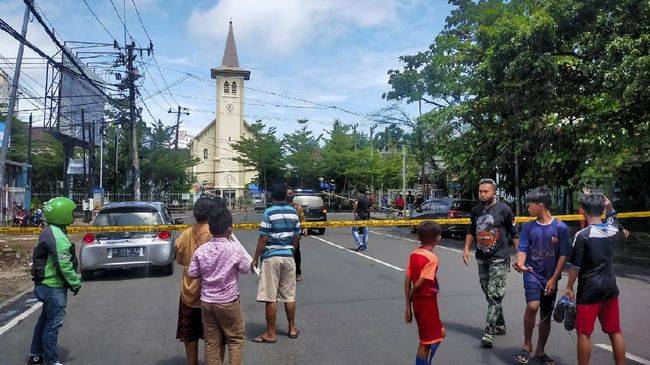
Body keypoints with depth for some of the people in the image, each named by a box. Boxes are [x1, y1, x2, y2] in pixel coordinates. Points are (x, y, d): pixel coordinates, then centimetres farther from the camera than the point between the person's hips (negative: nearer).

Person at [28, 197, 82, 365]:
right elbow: (64, 264, -24)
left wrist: (73, 279, 18)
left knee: (45, 320, 22)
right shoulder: (57, 236, -23)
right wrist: (75, 283, -13)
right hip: (54, 287, -11)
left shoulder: (51, 232, 10)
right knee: (53, 324, -1)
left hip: (46, 284, 11)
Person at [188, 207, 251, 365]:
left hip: (206, 301, 4)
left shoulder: (201, 250, -6)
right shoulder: (235, 248, -15)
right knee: (236, 339, 12)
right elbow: (246, 269, -3)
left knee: (212, 342, 13)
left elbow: (192, 273, 1)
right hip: (228, 302, -3)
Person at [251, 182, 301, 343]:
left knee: (270, 297, 2)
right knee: (289, 295, 14)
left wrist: (255, 259, -4)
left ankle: (271, 333, 10)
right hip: (288, 256, 5)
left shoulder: (269, 212, -11)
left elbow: (263, 239, -13)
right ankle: (292, 329, 25)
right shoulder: (293, 212, 4)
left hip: (271, 257, -5)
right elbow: (296, 237, 8)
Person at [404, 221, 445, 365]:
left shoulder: (413, 255, 2)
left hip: (417, 302, 8)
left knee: (439, 334, 23)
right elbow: (419, 284, -22)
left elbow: (407, 281, 1)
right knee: (427, 342, 6)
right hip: (428, 301, -8)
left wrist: (408, 306, 5)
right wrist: (410, 298, -3)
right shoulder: (432, 258, -19)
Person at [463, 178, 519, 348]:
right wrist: (466, 249, 9)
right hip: (481, 258, 6)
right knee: (488, 294, 14)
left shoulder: (504, 209, -7)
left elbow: (514, 233, -2)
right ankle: (500, 325, 30)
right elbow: (471, 231, 19)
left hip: (499, 259, -6)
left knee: (494, 295, -10)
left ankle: (488, 332, -7)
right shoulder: (476, 210, 8)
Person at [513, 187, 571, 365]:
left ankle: (540, 351, 30)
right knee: (532, 306, -23)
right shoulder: (528, 227, 2)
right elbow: (522, 249, -1)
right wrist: (520, 264, -23)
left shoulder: (561, 227, -4)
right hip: (532, 273, 0)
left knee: (546, 316, 10)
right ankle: (527, 344, -2)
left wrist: (554, 279, -7)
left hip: (550, 278, 1)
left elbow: (563, 255, -4)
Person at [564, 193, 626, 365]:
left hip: (589, 289, -6)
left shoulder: (583, 235, -16)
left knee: (584, 333, 4)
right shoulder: (614, 229, 0)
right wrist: (608, 204, 28)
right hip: (610, 287, 6)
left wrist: (569, 288, -1)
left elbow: (575, 266, -13)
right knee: (615, 332, 15)